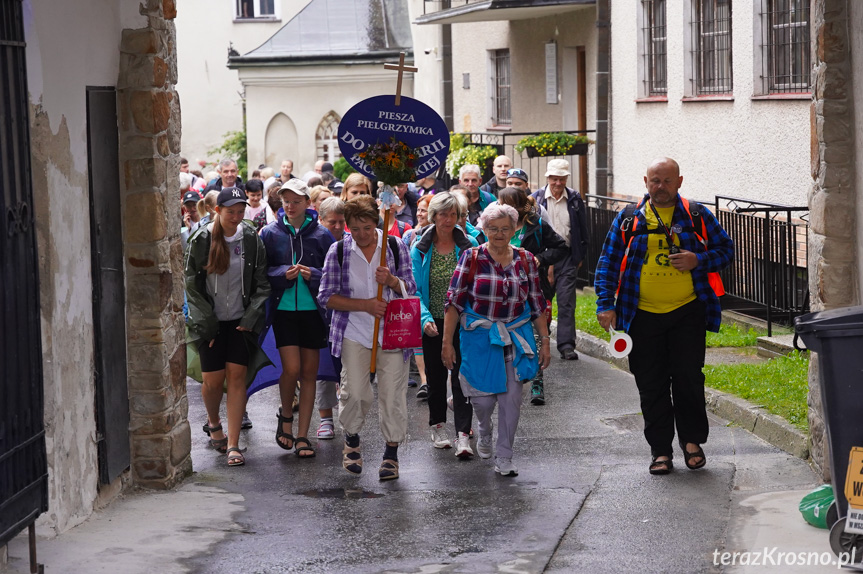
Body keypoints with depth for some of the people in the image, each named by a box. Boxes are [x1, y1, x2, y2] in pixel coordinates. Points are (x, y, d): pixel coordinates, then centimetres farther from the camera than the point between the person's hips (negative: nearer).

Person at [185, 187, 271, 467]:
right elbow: (192, 285, -1)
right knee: (213, 379, -2)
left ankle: (233, 444, -4)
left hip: (241, 320, 1)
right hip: (211, 321, -1)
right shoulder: (201, 240, -3)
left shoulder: (251, 239, 1)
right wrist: (207, 324, -5)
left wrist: (251, 318, -5)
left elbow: (262, 284, 4)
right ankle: (213, 422, 30)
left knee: (237, 376, -6)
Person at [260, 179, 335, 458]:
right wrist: (283, 274, -15)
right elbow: (262, 272, 3)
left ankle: (302, 435, 12)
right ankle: (286, 417, 16)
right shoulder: (270, 233, 2)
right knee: (291, 368, -12)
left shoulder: (321, 235, 2)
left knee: (309, 372, 4)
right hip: (283, 308, -1)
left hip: (312, 310, 1)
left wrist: (313, 275, -15)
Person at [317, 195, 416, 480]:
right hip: (355, 332, 0)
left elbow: (411, 290, 5)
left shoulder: (396, 247, 2)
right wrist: (365, 305, -12)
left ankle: (391, 453, 11)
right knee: (355, 392, -8)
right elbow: (326, 296, -2)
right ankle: (352, 440, 21)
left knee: (392, 392, -4)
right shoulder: (338, 251, 0)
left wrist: (391, 281, -17)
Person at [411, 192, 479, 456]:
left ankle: (463, 435, -10)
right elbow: (414, 288, -4)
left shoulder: (469, 246, -1)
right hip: (433, 322, 1)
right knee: (435, 375, 12)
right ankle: (438, 427, 28)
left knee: (462, 375, -8)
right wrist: (425, 318, -18)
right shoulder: (421, 248, -1)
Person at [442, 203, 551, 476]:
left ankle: (503, 457, 8)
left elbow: (537, 303, 9)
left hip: (516, 336, 2)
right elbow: (454, 301, -4)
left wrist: (545, 341, 6)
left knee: (512, 397, -2)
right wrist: (447, 342, -8)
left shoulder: (525, 260, 5)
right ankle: (484, 435, 31)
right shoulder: (471, 258, -3)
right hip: (479, 336, -2)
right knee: (483, 396, -2)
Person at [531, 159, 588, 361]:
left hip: (568, 256, 0)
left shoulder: (575, 199, 5)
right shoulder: (537, 198, 1)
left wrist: (580, 256, 8)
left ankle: (566, 345, -6)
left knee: (566, 301, -5)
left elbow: (582, 230, 11)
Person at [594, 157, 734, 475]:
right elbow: (608, 262, 7)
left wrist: (698, 261, -11)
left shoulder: (697, 216, 5)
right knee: (651, 385, 3)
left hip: (687, 312, -1)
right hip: (642, 315, 1)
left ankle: (692, 440, 17)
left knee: (688, 378, -1)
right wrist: (605, 304, -3)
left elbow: (726, 249, 8)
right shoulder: (628, 219, 6)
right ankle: (661, 449, 13)